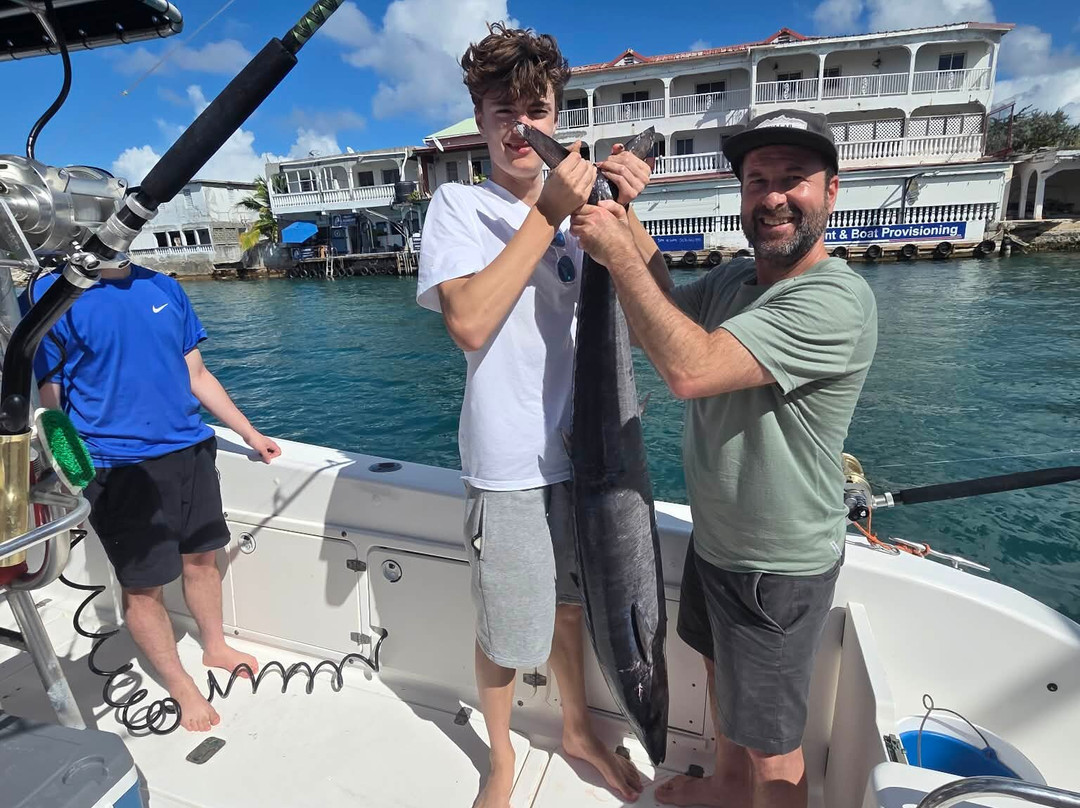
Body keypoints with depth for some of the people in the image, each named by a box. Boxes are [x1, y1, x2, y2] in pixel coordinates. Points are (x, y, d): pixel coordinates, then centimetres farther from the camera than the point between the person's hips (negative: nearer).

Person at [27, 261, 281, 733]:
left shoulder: (164, 288, 6)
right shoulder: (52, 295, -6)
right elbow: (49, 399, -6)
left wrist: (249, 434, 13)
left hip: (190, 449, 4)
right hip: (118, 465, -4)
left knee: (201, 557, 16)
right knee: (142, 584, 8)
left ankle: (216, 647, 40)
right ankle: (181, 687, 28)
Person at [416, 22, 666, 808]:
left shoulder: (577, 201, 6)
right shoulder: (460, 203, -6)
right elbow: (469, 323, -23)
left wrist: (625, 210, -13)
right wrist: (547, 212, -21)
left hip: (579, 448, 4)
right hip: (510, 465, -4)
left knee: (570, 604, 23)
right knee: (507, 634, 13)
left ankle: (579, 728, 49)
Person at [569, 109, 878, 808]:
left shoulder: (837, 300, -27)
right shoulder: (732, 279, 2)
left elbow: (690, 368, -37)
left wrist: (618, 252, -29)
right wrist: (624, 216, -9)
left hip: (778, 569, -8)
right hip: (713, 538, 9)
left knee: (771, 747, 13)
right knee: (722, 674, 30)